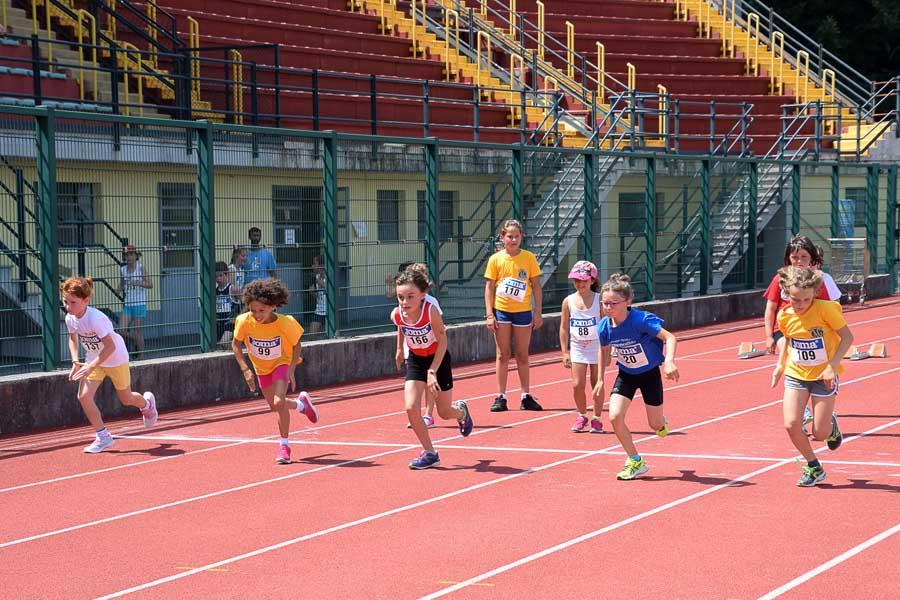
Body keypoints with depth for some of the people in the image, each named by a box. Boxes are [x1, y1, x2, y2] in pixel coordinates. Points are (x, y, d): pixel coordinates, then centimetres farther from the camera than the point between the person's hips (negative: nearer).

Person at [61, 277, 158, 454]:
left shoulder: (95, 319, -36)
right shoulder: (70, 319, -14)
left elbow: (110, 346, -35)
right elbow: (73, 339, 7)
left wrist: (91, 367, -40)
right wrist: (75, 362, -8)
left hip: (116, 358, -6)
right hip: (94, 359, 6)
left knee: (125, 399, 13)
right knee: (84, 396, -13)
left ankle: (147, 403, 50)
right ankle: (103, 437, -1)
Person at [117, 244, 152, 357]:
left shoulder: (140, 268, -6)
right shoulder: (122, 269, 7)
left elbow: (150, 285, -10)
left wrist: (138, 283, -25)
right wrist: (119, 289, -3)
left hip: (140, 305, -4)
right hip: (127, 305, 4)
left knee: (138, 333, -1)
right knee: (122, 330, -7)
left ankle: (140, 356, 10)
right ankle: (134, 342, 22)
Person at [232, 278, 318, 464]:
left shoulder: (285, 323, -32)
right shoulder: (244, 322, -27)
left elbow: (296, 345, -13)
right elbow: (235, 344, -9)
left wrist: (291, 370, -24)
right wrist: (245, 369, -18)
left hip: (282, 363, -4)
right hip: (262, 368, 4)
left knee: (279, 402, -23)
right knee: (275, 407, 15)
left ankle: (284, 445, -5)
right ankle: (302, 403, 48)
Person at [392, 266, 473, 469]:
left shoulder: (430, 311, -33)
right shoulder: (397, 315, -21)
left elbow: (442, 341, -24)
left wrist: (432, 371, -29)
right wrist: (400, 349, 16)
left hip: (438, 359, -3)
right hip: (415, 360, 3)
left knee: (444, 412, 9)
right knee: (411, 407, -15)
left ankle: (461, 411, 47)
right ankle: (429, 453, -1)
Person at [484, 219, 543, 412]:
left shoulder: (529, 258, -1)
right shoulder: (495, 259, -1)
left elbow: (536, 287, 3)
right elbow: (489, 288, 0)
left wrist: (538, 313, -1)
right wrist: (489, 315, -7)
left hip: (523, 311, 0)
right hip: (501, 311, 0)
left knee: (522, 356, 7)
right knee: (503, 355, 4)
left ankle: (526, 396, 14)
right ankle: (501, 397, 8)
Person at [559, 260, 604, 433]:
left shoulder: (599, 300, -8)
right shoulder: (569, 301, -2)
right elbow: (564, 328, 4)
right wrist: (565, 352, 0)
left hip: (597, 347, -2)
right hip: (577, 348, 2)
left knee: (597, 384, 4)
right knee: (577, 384, -3)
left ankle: (597, 419, 17)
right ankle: (581, 416, 17)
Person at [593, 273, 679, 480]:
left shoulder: (642, 320, -31)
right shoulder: (604, 327, -16)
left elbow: (670, 338, -29)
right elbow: (604, 350, 5)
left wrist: (669, 362, -46)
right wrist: (600, 379, 8)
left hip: (650, 373, -3)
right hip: (626, 374, 3)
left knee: (655, 425, 7)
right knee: (615, 416, -17)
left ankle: (663, 423, 49)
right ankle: (635, 462, 0)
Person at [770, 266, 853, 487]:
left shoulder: (826, 309, -21)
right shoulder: (784, 317, -8)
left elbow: (847, 337, -12)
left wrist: (832, 366, -20)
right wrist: (780, 365, 7)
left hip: (823, 376, -3)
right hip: (796, 375, 3)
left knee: (820, 434, -3)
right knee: (791, 425, -11)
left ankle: (831, 425, 36)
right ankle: (813, 467, 11)